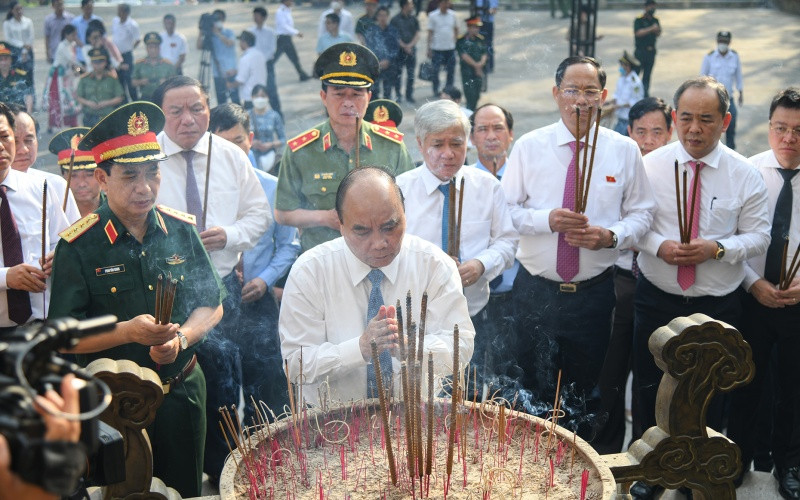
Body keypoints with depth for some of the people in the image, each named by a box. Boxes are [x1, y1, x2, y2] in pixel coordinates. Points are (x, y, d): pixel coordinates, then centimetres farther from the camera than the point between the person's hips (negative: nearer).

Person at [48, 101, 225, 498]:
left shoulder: (180, 230, 0)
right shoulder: (79, 247, -12)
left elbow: (211, 305, 5)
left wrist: (181, 338, -14)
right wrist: (129, 331, -26)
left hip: (182, 389, 3)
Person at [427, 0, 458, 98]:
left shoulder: (452, 14, 4)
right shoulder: (433, 16, -5)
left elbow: (456, 29, 16)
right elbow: (430, 33, -5)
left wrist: (455, 41, 8)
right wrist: (429, 49, -7)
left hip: (450, 48, 3)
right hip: (437, 48, -3)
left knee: (451, 70, 6)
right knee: (435, 71, 2)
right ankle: (436, 91, 17)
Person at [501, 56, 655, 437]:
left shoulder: (624, 151, 2)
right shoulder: (528, 147, -1)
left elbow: (641, 213, 4)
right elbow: (507, 209, -1)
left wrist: (612, 235, -15)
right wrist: (548, 219, -19)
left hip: (594, 292, 1)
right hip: (536, 290, 0)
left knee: (584, 394, 13)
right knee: (534, 391, 10)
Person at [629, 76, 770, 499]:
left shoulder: (745, 175, -5)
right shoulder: (650, 165, -5)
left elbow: (758, 237, -2)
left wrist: (718, 249, -19)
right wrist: (659, 246, -19)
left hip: (717, 306, 0)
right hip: (655, 300, 0)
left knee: (709, 399, 13)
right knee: (648, 390, 12)